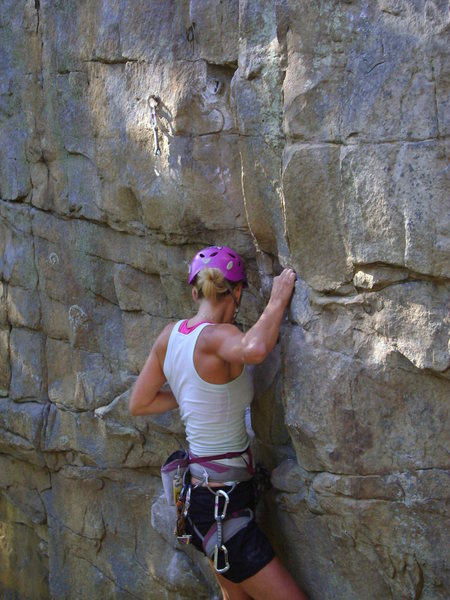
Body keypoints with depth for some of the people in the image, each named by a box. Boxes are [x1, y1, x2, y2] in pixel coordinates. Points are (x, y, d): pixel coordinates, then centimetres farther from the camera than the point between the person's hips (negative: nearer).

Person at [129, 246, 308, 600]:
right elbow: (254, 350, -45)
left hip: (201, 488, 9)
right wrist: (276, 303, -28)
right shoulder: (216, 336, -20)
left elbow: (139, 404, 10)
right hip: (223, 503, -9)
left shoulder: (171, 334, 2)